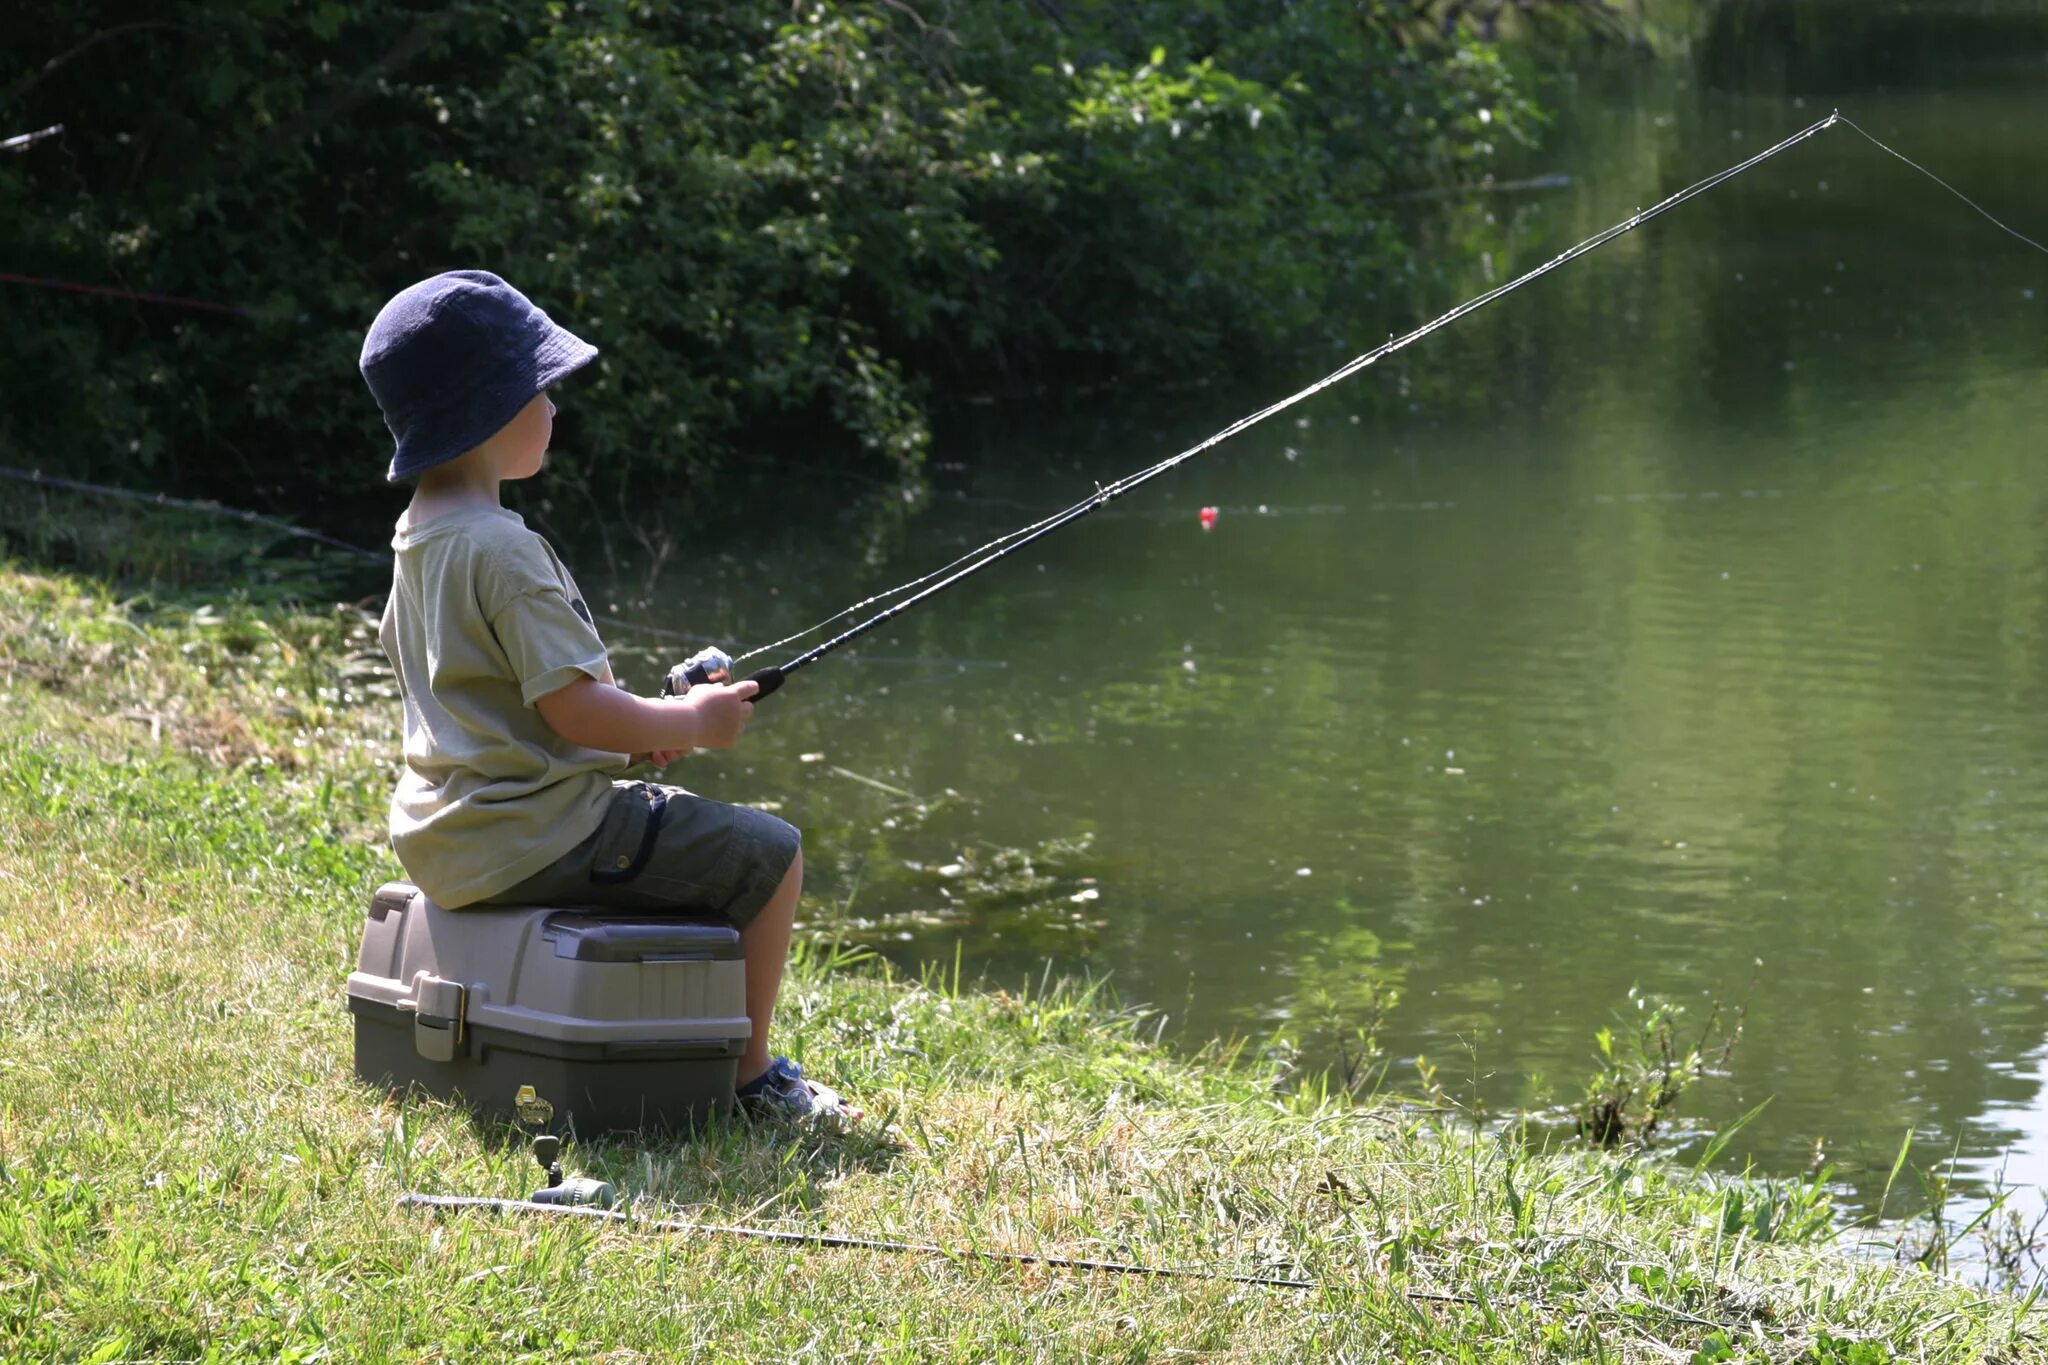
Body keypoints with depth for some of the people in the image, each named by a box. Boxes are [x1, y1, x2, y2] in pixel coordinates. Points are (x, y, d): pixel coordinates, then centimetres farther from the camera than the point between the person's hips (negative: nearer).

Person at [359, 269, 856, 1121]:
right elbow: (576, 709, -24)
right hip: (532, 840, -11)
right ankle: (748, 1076, 6)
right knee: (767, 856, -3)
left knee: (689, 827, 31)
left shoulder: (418, 536, 10)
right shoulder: (503, 551, -22)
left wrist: (644, 724, 17)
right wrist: (691, 723, -7)